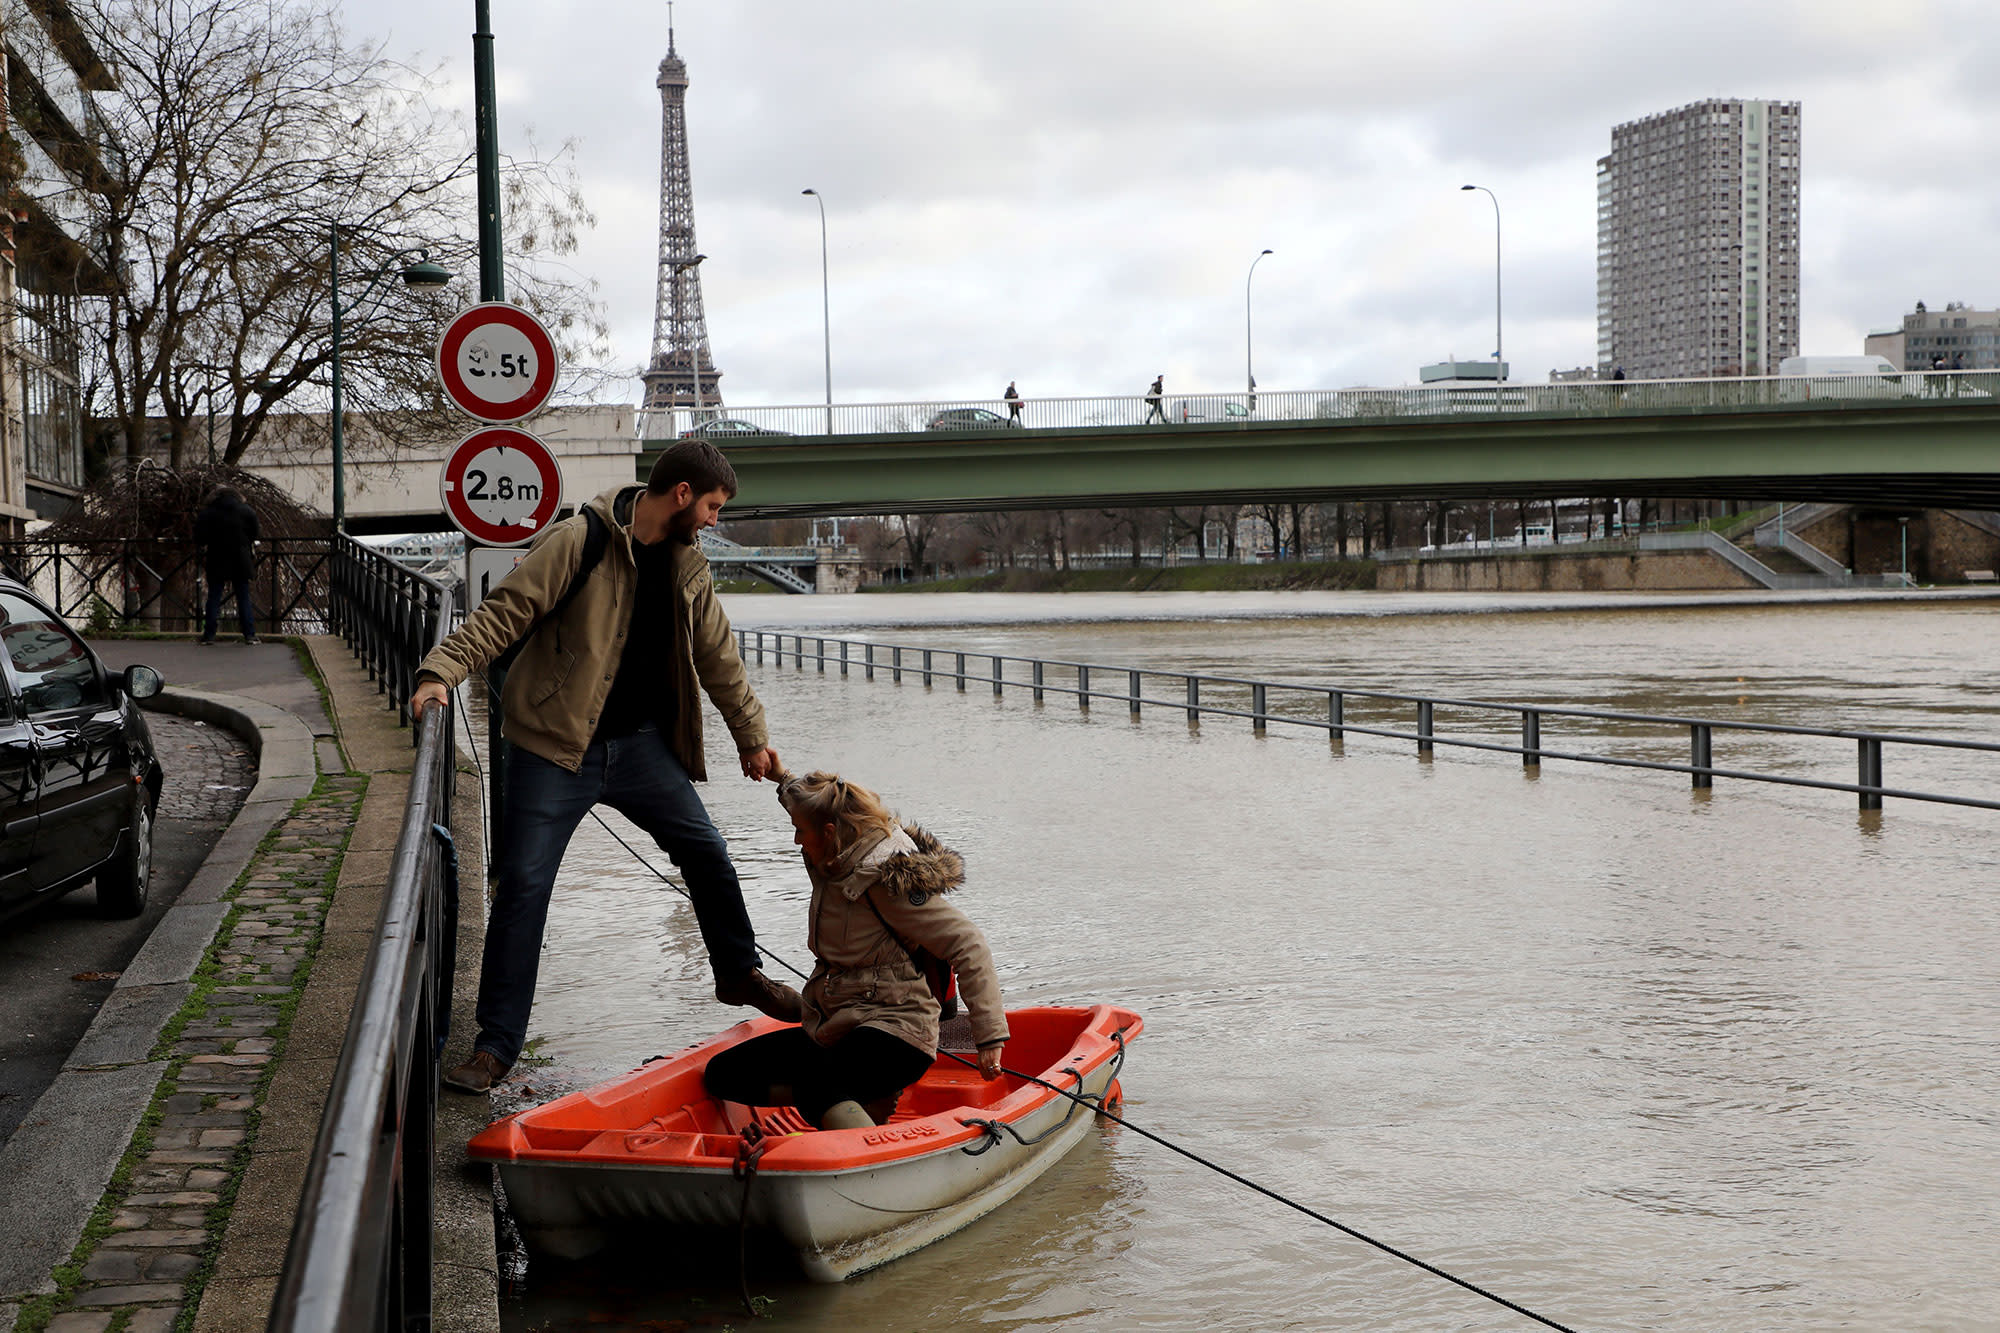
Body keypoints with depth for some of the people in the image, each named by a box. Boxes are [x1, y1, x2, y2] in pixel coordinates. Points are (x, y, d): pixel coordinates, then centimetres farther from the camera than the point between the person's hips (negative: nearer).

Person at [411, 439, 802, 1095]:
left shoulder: (688, 566, 7)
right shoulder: (578, 542, -15)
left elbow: (718, 658, 19)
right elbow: (502, 612, -17)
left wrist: (751, 736, 25)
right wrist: (442, 672, -29)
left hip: (641, 745, 6)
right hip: (556, 747, -6)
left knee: (706, 853, 11)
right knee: (523, 883, -7)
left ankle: (740, 973, 36)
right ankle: (495, 1046, 1)